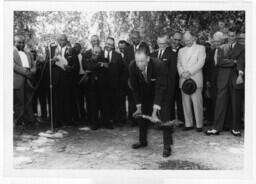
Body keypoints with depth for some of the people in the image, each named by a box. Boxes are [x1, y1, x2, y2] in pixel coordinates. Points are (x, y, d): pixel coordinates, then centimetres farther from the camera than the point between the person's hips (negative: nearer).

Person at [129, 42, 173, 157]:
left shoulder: (158, 65, -37)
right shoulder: (132, 66, -26)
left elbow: (160, 88, -34)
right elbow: (135, 88, -13)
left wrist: (155, 111, -37)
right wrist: (138, 106, -12)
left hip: (160, 92, -4)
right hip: (145, 93, 4)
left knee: (164, 117, -13)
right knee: (142, 115, 12)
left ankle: (167, 147, -2)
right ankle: (143, 141, 32)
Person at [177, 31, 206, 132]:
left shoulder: (200, 48, 8)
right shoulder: (181, 50, 21)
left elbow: (200, 63, -4)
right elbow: (179, 64, 12)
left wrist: (189, 72, -13)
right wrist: (182, 73, -8)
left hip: (195, 80, -4)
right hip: (183, 80, 4)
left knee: (197, 103, -6)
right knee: (185, 103, 3)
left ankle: (199, 124, 2)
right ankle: (188, 124, 11)